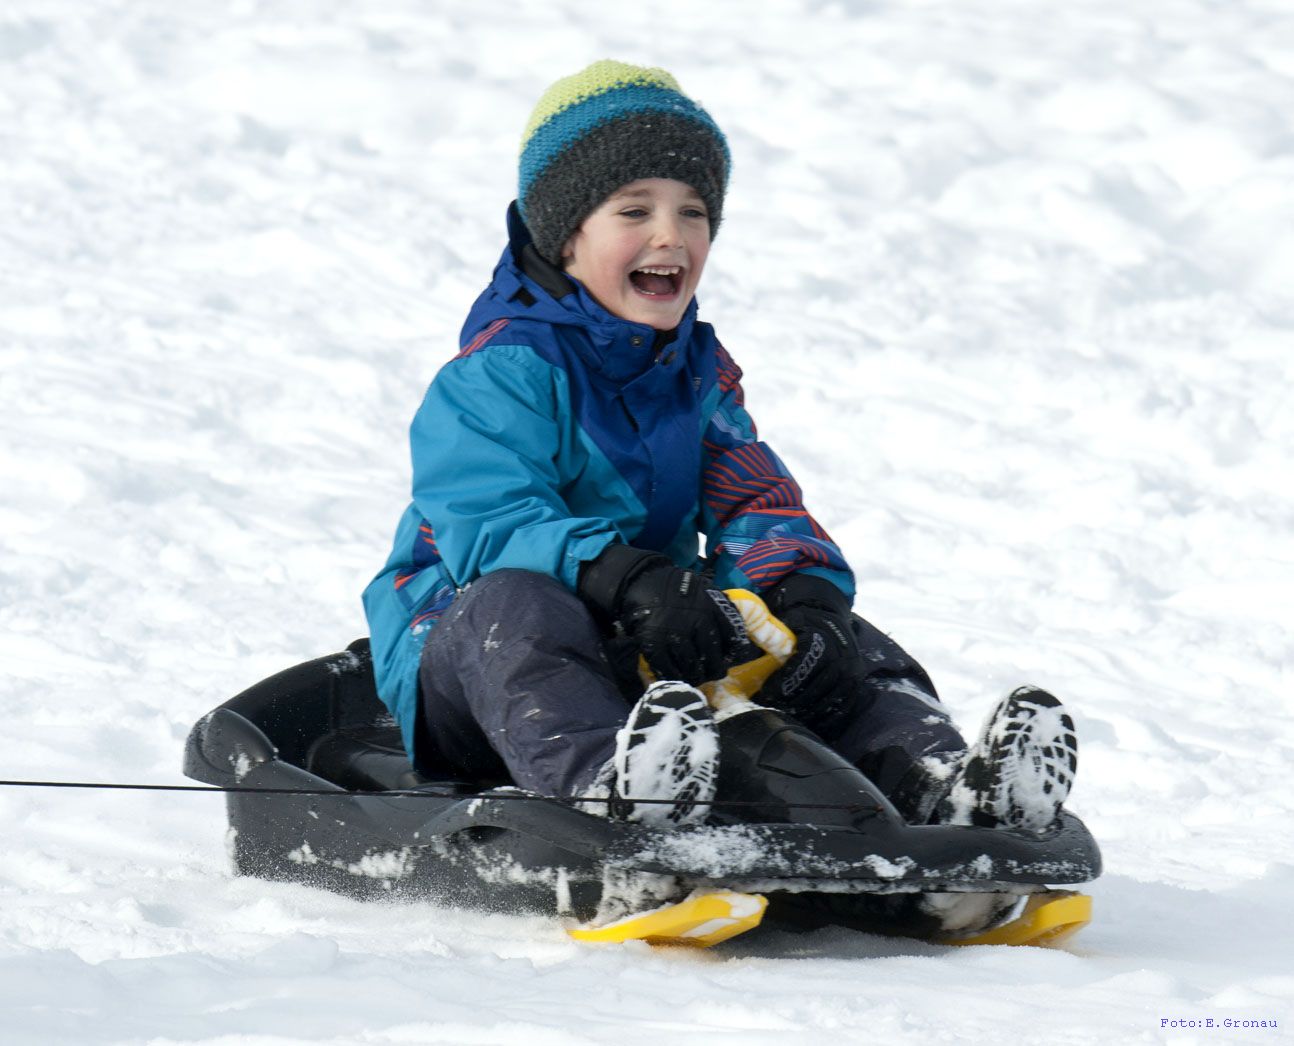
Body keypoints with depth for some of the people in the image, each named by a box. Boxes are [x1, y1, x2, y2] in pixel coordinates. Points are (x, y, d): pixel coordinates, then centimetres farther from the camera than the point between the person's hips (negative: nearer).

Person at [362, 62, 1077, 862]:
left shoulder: (701, 372, 13)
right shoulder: (505, 370, -12)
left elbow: (754, 502, 4)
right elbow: (490, 527, -25)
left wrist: (803, 589, -20)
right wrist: (625, 580, -41)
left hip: (635, 664, 7)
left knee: (841, 641, -6)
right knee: (514, 605, -40)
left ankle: (940, 784, -31)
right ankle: (606, 782, -67)